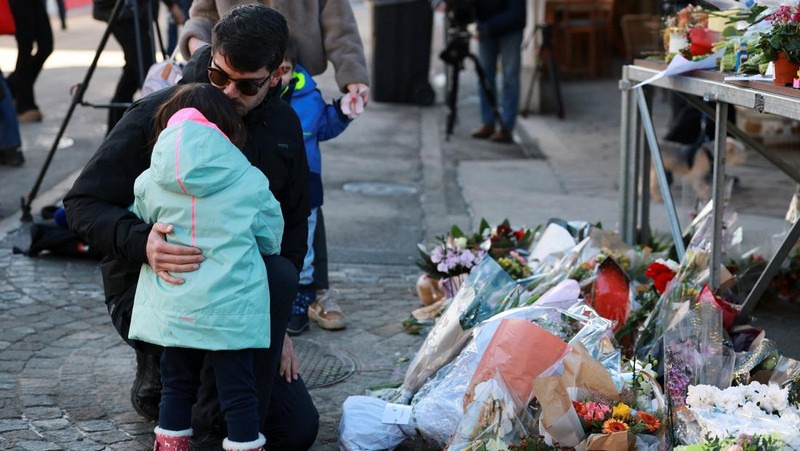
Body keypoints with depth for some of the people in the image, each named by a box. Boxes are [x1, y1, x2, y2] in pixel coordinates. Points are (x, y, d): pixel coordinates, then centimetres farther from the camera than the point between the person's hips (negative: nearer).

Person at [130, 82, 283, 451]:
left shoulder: (149, 184, -2)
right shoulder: (250, 182, -6)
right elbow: (271, 239, 7)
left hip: (172, 309, 3)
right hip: (231, 310, -2)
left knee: (176, 383, 17)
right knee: (238, 389, 6)